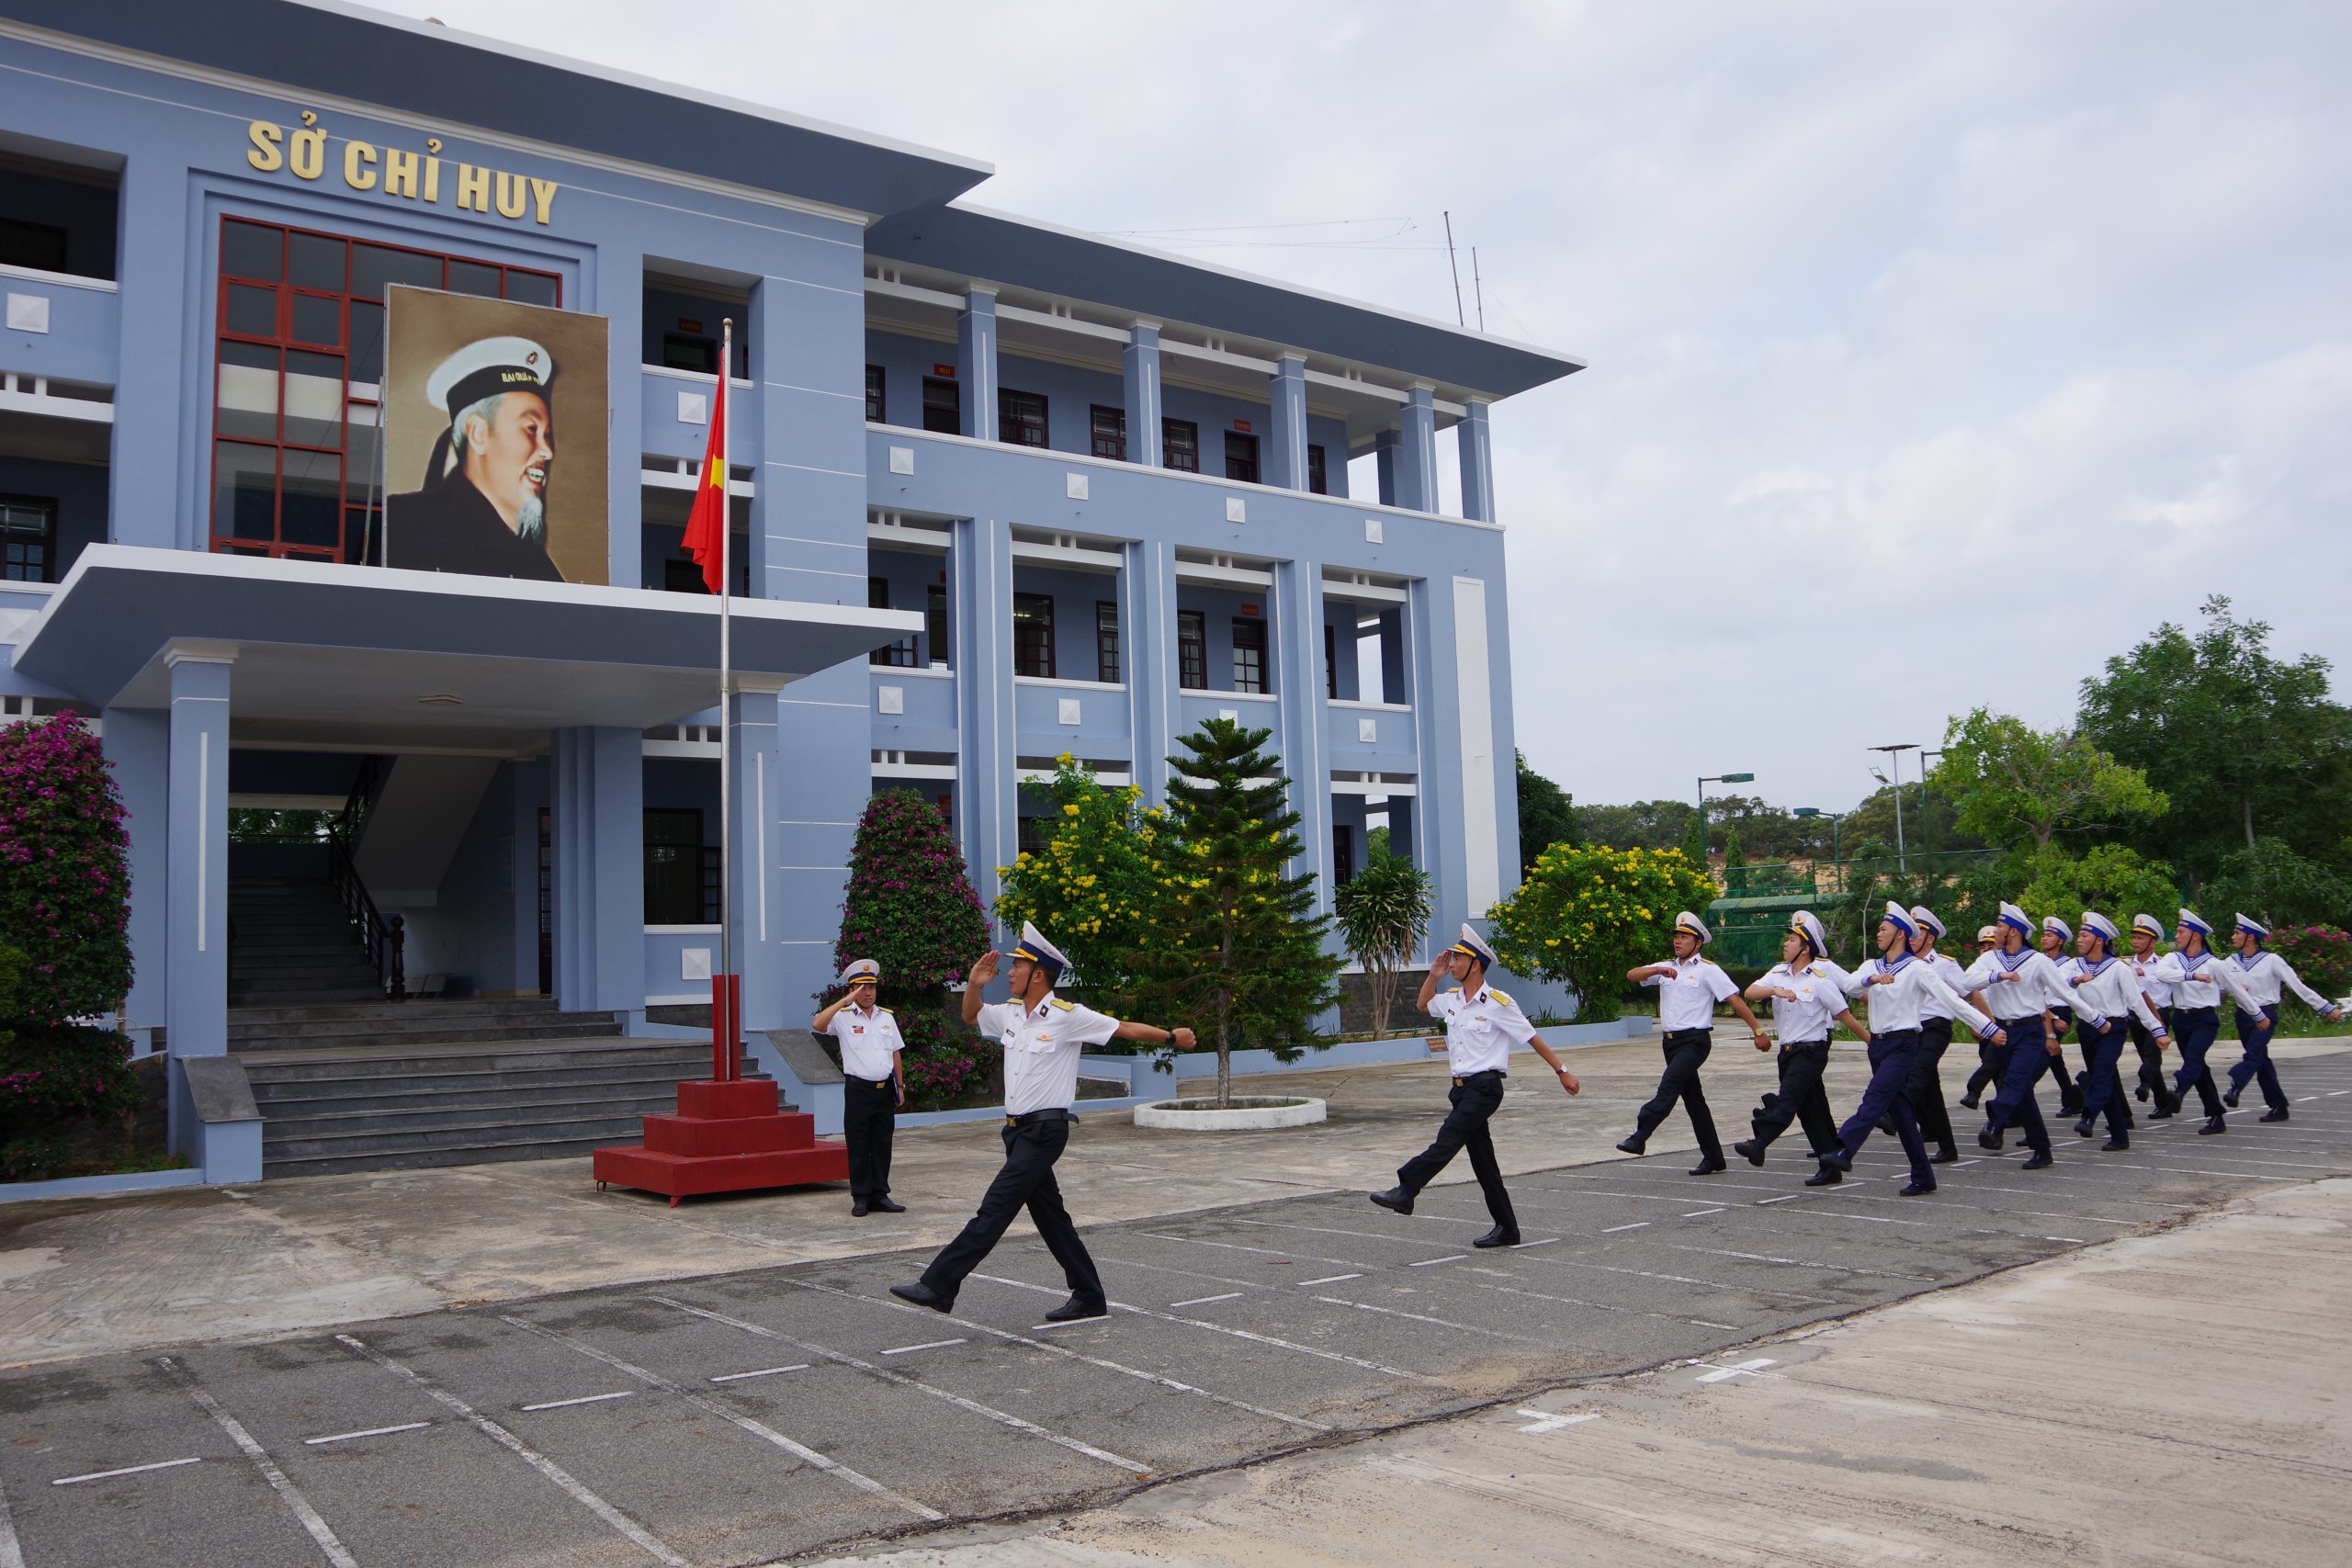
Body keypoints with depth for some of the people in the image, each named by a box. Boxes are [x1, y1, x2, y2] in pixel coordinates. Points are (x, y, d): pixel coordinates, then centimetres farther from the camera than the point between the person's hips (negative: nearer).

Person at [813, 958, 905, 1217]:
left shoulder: (887, 1017, 11)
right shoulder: (843, 1017, -3)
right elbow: (817, 1024, -23)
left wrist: (900, 1086, 14)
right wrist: (846, 1000, -23)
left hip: (885, 1089, 4)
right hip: (858, 1089, -4)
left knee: (883, 1144, 8)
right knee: (858, 1146, 0)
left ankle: (880, 1194, 16)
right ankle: (860, 1198, 8)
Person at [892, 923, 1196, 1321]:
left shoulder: (1068, 1016, -11)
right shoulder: (1010, 1013, 9)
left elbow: (1126, 1029, -5)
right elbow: (970, 1016, 26)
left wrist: (1171, 1037, 1)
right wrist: (973, 985, 8)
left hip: (1045, 1130, -8)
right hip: (1018, 1128, 8)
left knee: (995, 1209, -10)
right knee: (1049, 1214, 11)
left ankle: (938, 1287, -10)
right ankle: (1089, 1296, 20)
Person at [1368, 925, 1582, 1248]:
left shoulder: (1498, 1003, -11)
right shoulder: (1452, 999, 10)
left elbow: (1532, 1038, -5)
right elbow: (1423, 1005, 31)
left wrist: (1562, 1072, -2)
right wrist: (1434, 975, 16)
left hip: (1485, 1087, -8)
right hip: (1462, 1087, 8)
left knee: (1447, 1140, -20)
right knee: (1482, 1159, 8)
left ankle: (1405, 1190, -29)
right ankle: (1506, 1228, 14)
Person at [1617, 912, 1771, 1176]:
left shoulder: (1708, 970, -3)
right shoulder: (1666, 968, 14)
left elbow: (1735, 1000, -5)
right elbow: (1631, 975, 2)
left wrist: (1758, 1030, -10)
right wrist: (1658, 970, -16)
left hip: (1695, 1040, -7)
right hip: (1671, 1041, 7)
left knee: (1669, 1085, -24)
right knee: (1692, 1098, 11)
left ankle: (1639, 1137, -33)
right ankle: (1713, 1158, 18)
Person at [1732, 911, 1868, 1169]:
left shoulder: (1820, 980, -9)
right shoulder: (1778, 973, 7)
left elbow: (1844, 1015, -5)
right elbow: (1750, 993, -6)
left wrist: (1872, 1041, -3)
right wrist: (1775, 990, -23)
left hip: (1811, 1050, -7)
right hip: (1788, 1050, 7)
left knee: (1787, 1098, -18)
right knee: (1809, 1105, 13)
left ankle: (1758, 1144, -29)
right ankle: (1829, 1153, 22)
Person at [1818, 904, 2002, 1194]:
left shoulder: (1917, 968, -5)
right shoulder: (1872, 966, 12)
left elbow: (1952, 999, -8)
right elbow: (1849, 985, -7)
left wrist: (1989, 1028, -13)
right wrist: (1872, 979, -29)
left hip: (1902, 1045, -7)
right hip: (1877, 1044, 7)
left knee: (1875, 1098, -21)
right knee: (1899, 1109, 8)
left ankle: (1841, 1154, -35)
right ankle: (1923, 1178, 15)